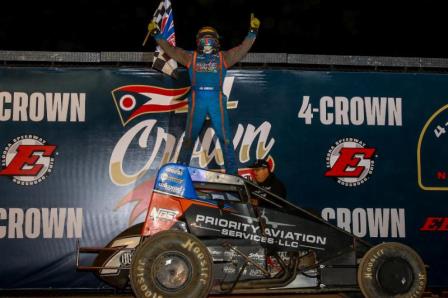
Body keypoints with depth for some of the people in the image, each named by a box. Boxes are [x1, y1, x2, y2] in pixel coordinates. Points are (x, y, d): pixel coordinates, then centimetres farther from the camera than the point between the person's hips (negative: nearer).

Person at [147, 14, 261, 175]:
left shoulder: (223, 57, 13)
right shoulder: (191, 57, 14)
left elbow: (243, 48, 8)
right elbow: (170, 49, 12)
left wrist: (253, 31, -2)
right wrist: (156, 34, 7)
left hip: (217, 99, 0)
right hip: (197, 99, 0)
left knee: (225, 137, 0)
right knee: (189, 136, 3)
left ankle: (232, 171, 6)